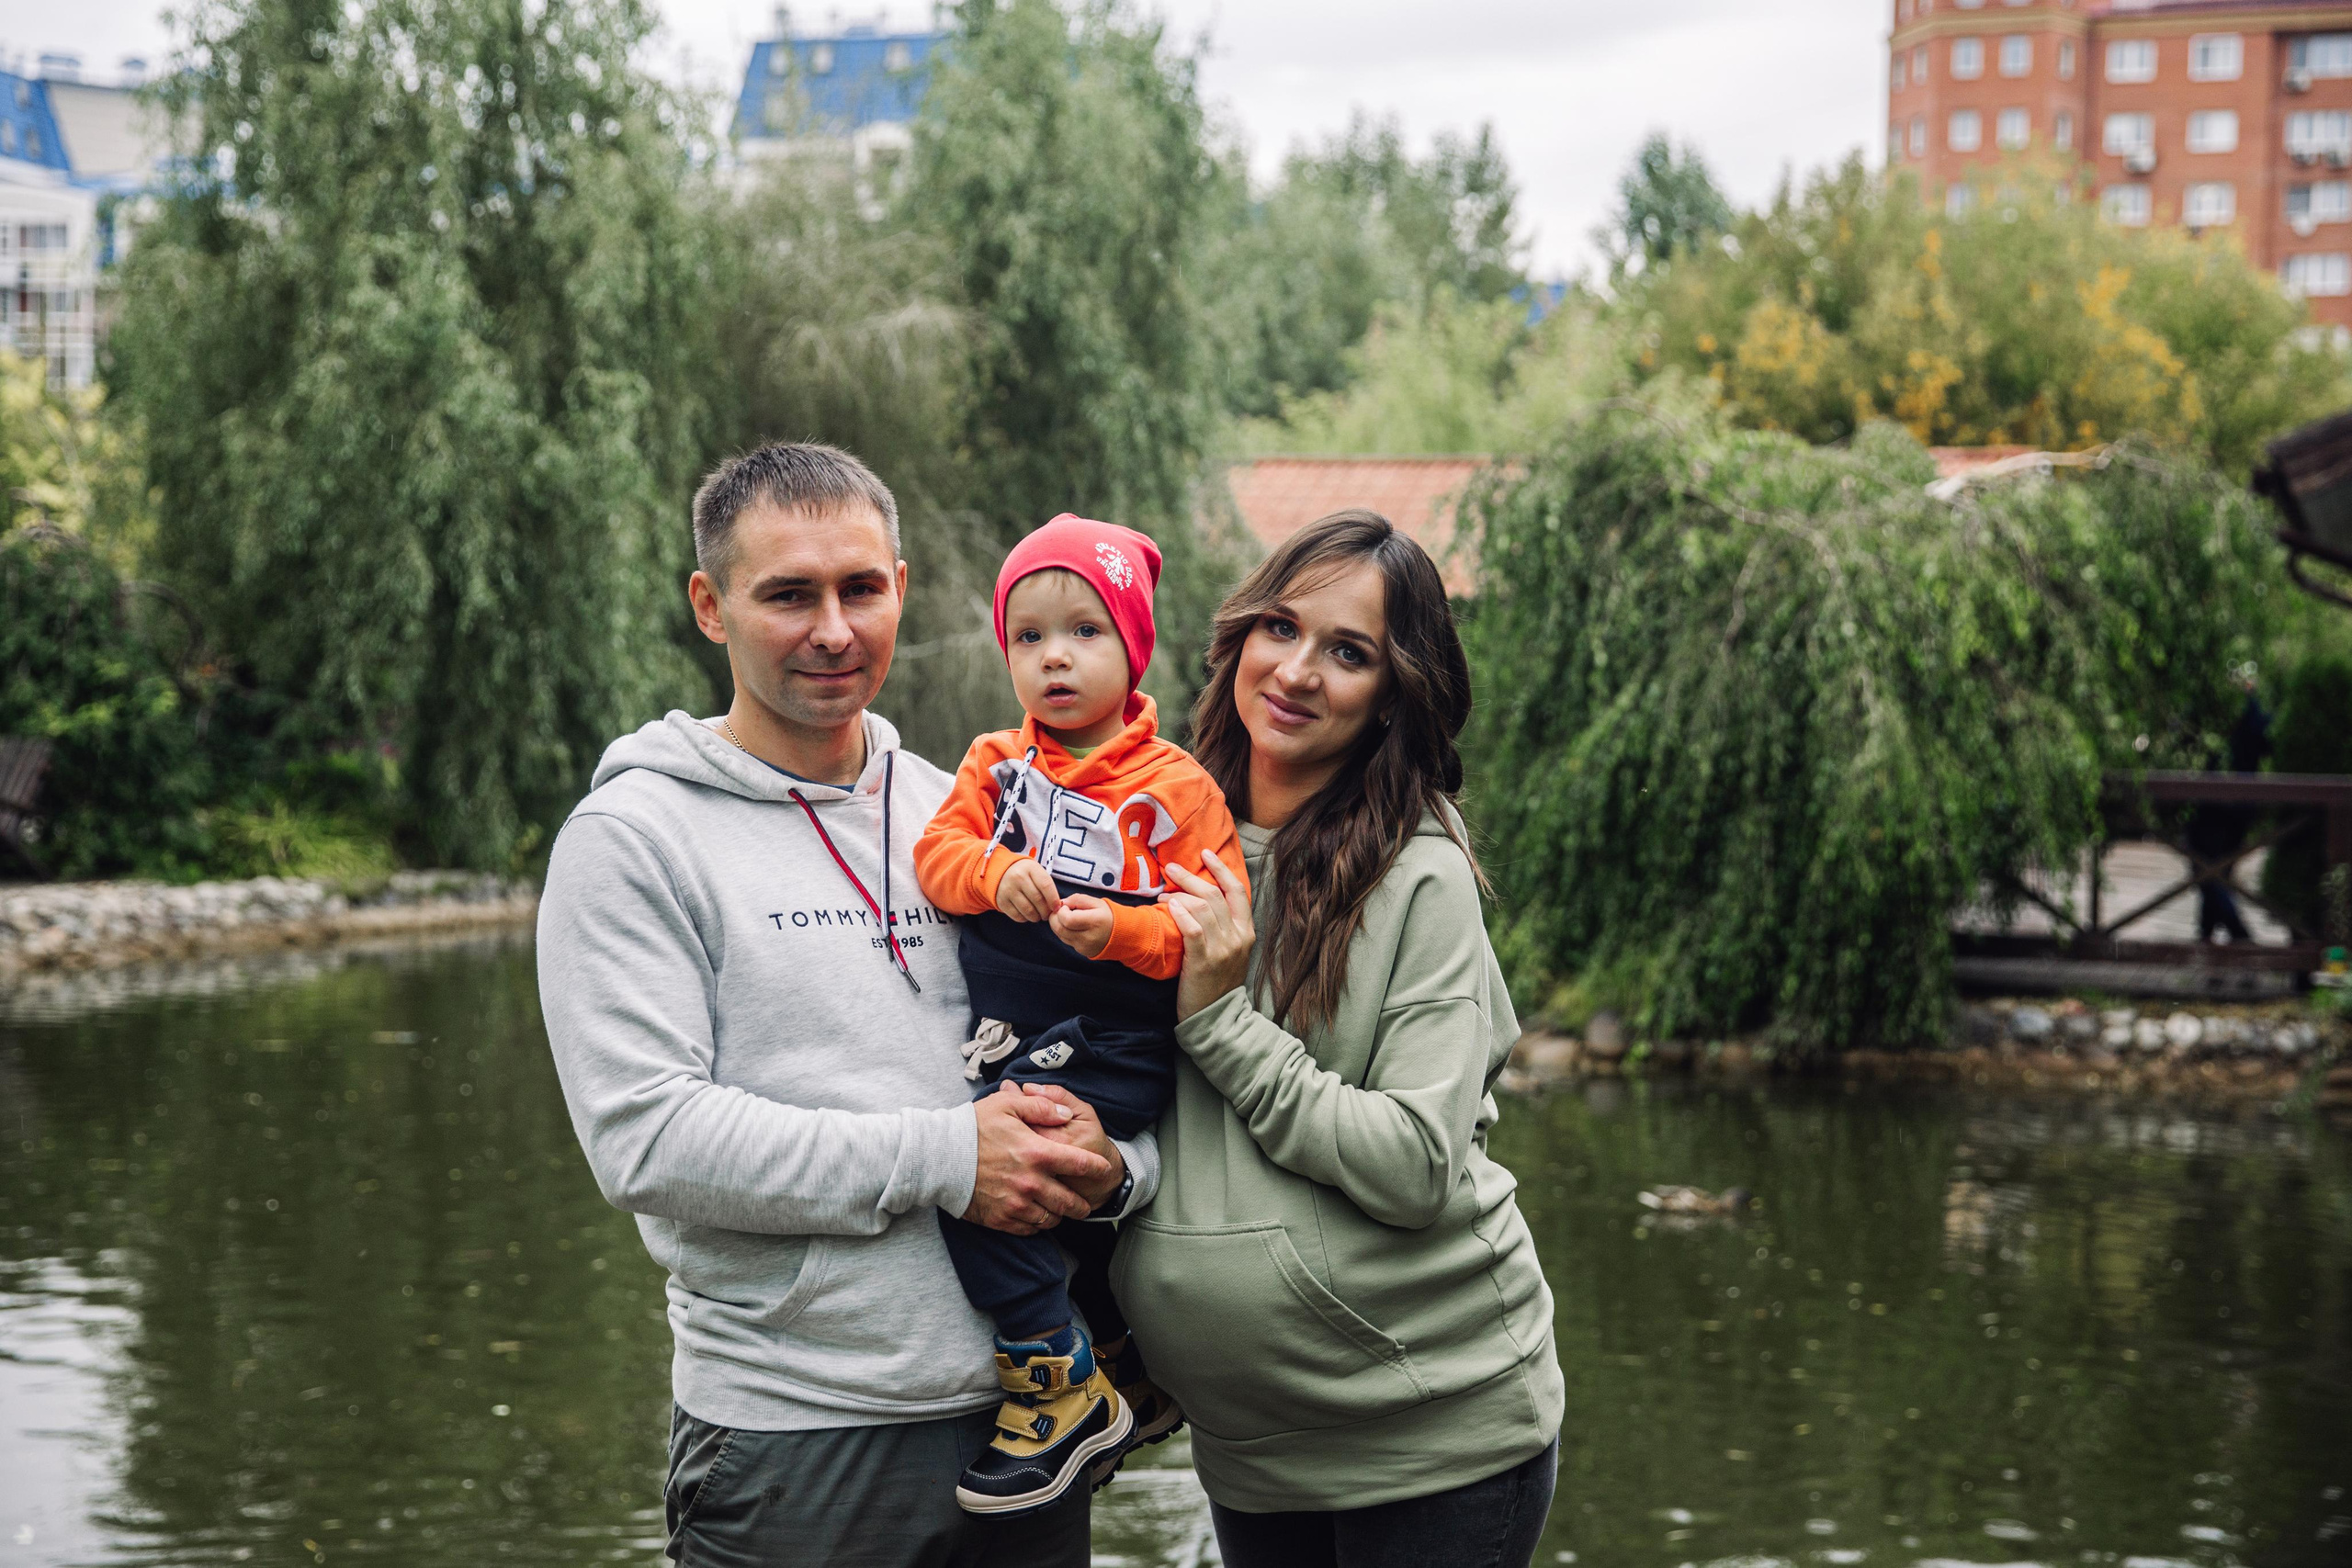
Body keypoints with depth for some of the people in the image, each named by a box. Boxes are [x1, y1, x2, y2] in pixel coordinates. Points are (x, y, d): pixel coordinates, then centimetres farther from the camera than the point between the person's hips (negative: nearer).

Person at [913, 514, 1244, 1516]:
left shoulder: (1175, 788, -3)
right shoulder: (996, 764, 12)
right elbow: (937, 851, 2)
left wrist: (1120, 930, -24)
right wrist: (997, 878, -18)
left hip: (1111, 1049, -6)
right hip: (1004, 1044, 6)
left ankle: (1067, 1389, -11)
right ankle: (1129, 1373, 32)